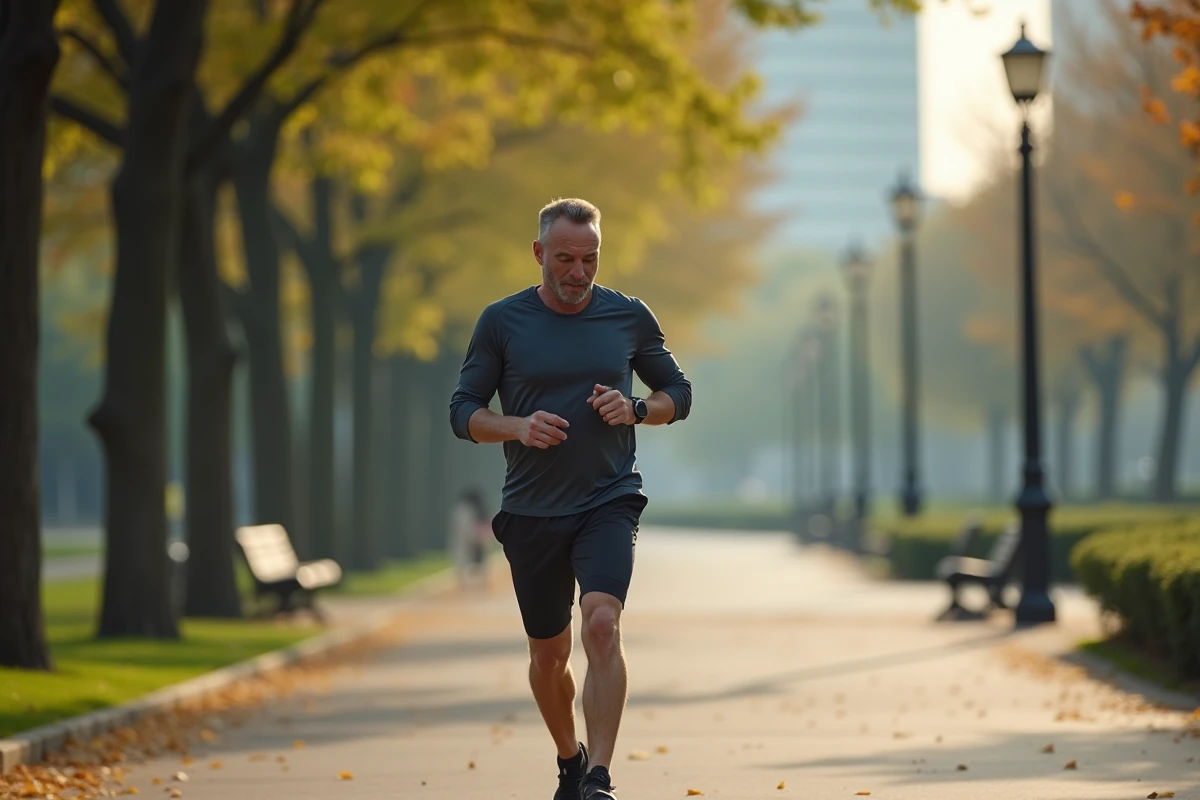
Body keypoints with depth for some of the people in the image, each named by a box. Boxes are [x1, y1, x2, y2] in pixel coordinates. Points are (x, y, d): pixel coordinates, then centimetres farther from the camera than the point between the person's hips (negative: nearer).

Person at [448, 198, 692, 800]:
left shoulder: (629, 317, 3)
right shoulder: (502, 322, 0)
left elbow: (678, 393, 13)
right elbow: (463, 412, 2)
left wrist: (637, 409, -9)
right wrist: (518, 426, -17)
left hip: (609, 502, -1)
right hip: (531, 512, 1)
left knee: (602, 624, -23)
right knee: (549, 653, 10)